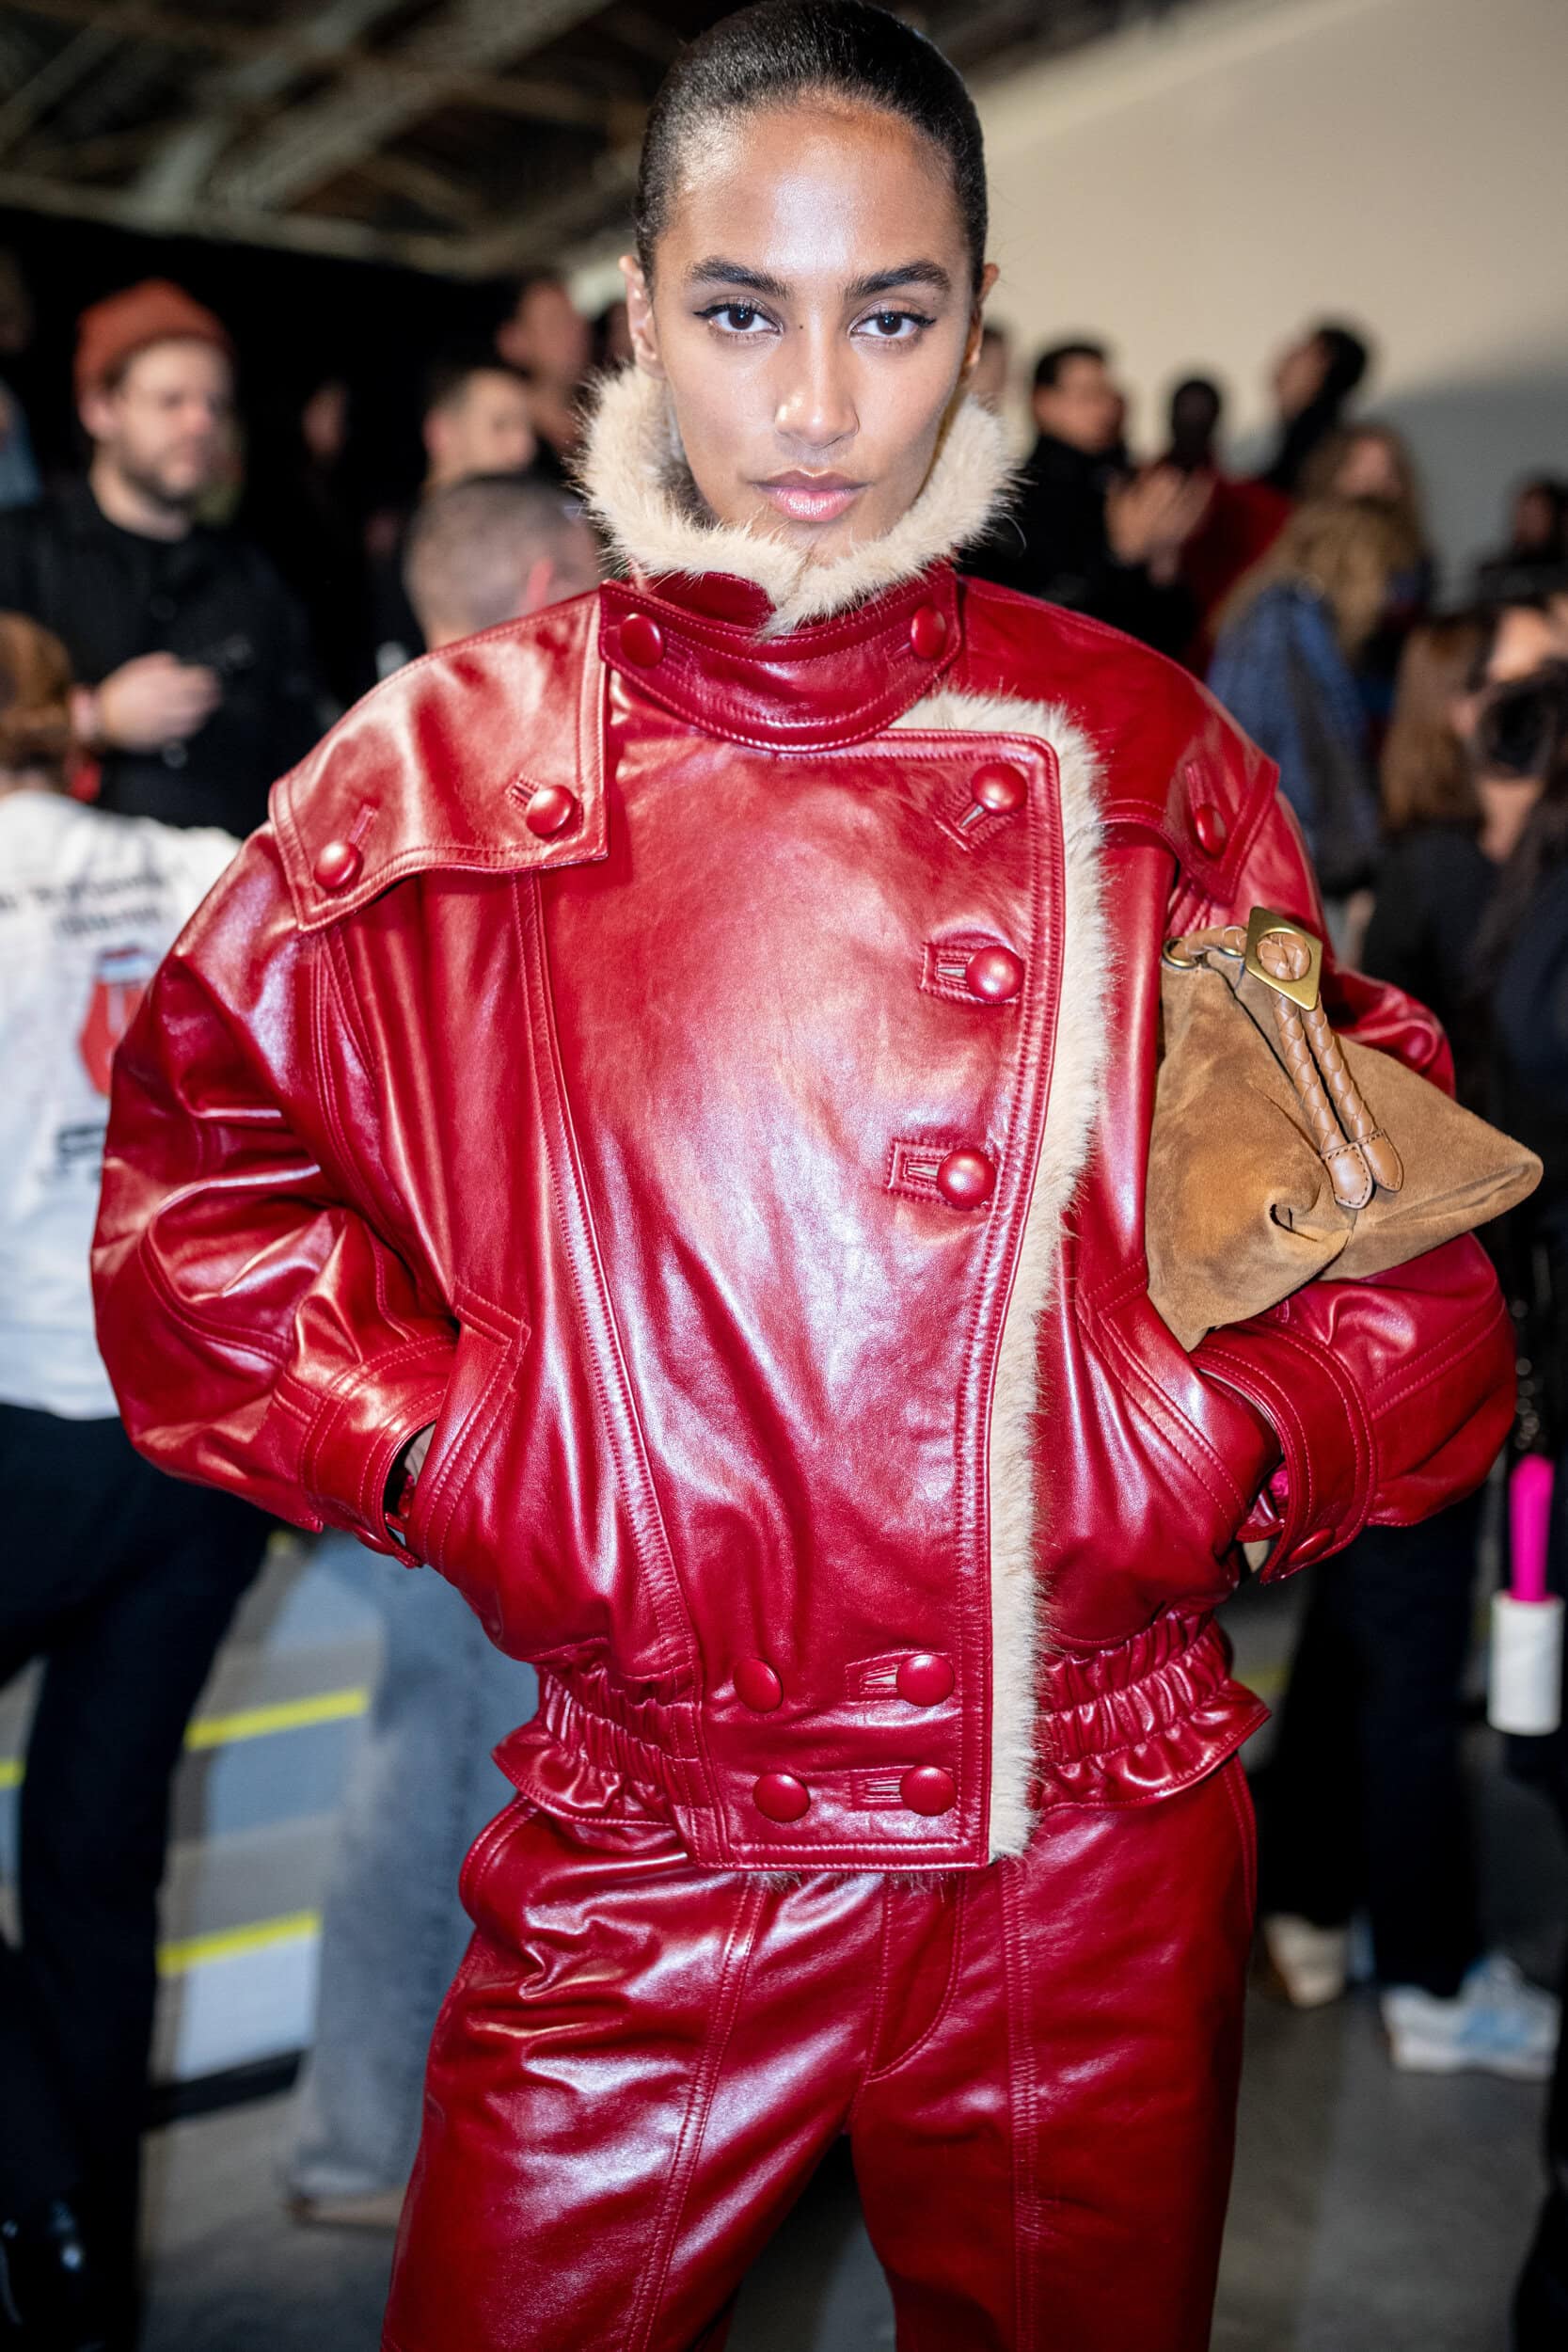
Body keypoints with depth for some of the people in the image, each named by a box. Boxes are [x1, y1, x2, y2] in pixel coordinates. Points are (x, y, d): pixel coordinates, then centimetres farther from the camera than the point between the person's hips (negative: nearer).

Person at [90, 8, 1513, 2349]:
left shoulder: (1142, 751, 0)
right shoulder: (446, 774, -2)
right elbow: (197, 1150, 7)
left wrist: (1243, 1437, -7)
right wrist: (432, 1438, -5)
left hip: (1096, 1864, 1)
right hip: (639, 1866, 0)